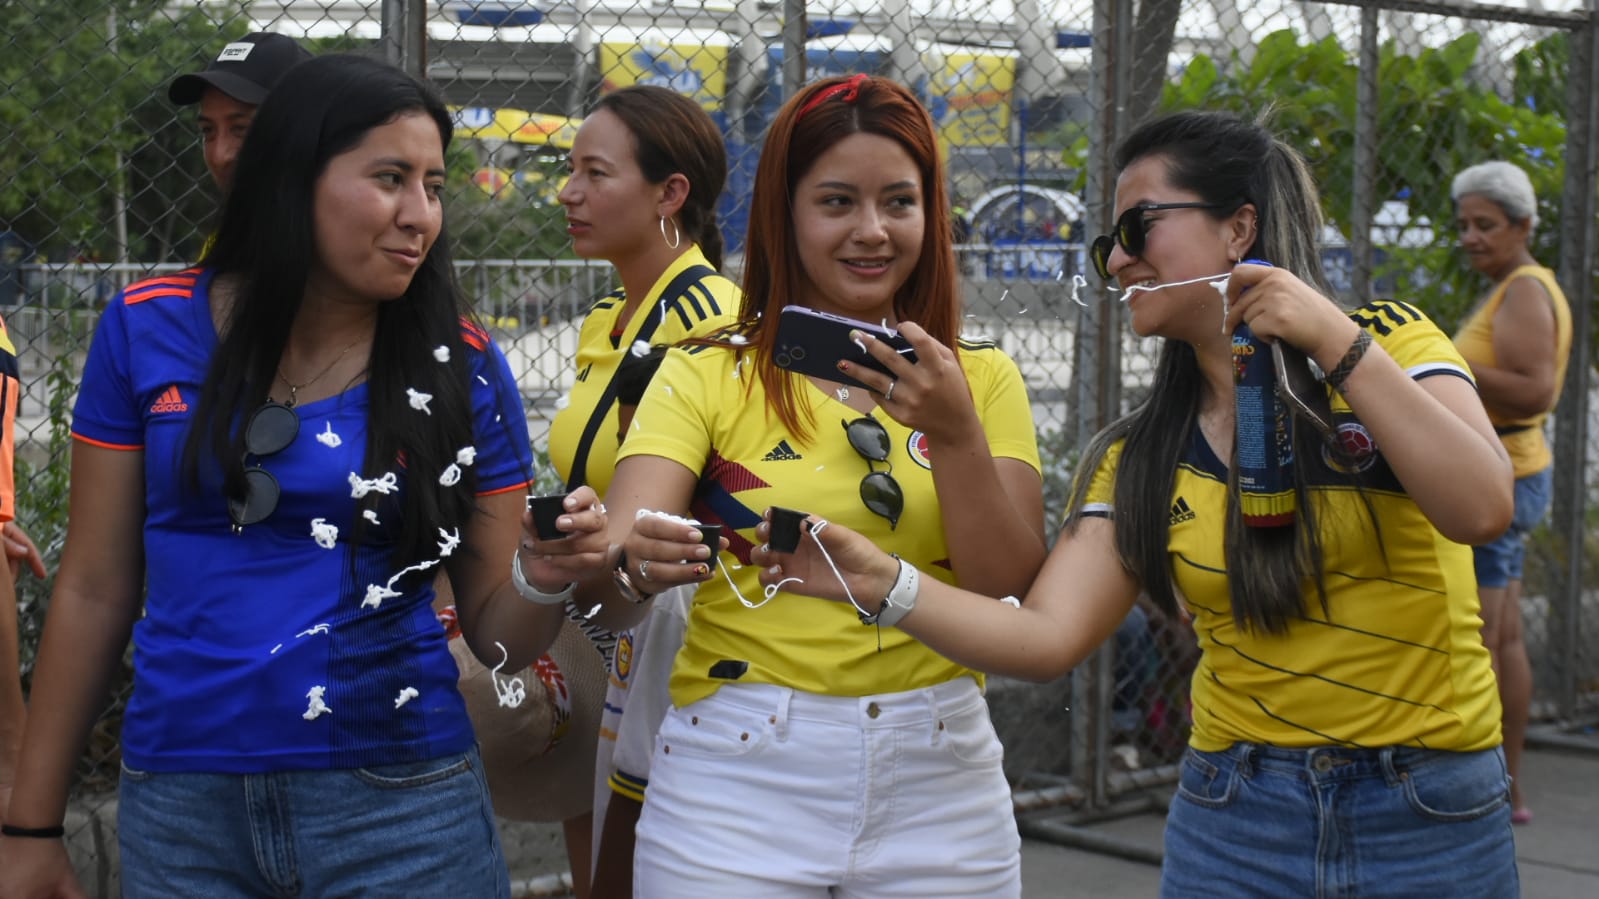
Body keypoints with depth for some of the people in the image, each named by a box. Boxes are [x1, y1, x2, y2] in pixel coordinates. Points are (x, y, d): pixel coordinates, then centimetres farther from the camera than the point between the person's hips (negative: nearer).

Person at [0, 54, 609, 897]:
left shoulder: (461, 365, -3)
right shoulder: (148, 331, -3)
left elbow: (494, 633, 1)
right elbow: (94, 589, 3)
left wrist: (541, 578, -21)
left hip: (401, 803, 0)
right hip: (177, 803, 1)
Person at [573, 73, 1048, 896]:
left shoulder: (983, 380, 5)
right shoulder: (705, 378, -1)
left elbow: (1009, 593, -5)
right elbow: (615, 570, -14)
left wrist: (955, 436, -19)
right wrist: (634, 567, -36)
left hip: (936, 780, 2)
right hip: (740, 777, -2)